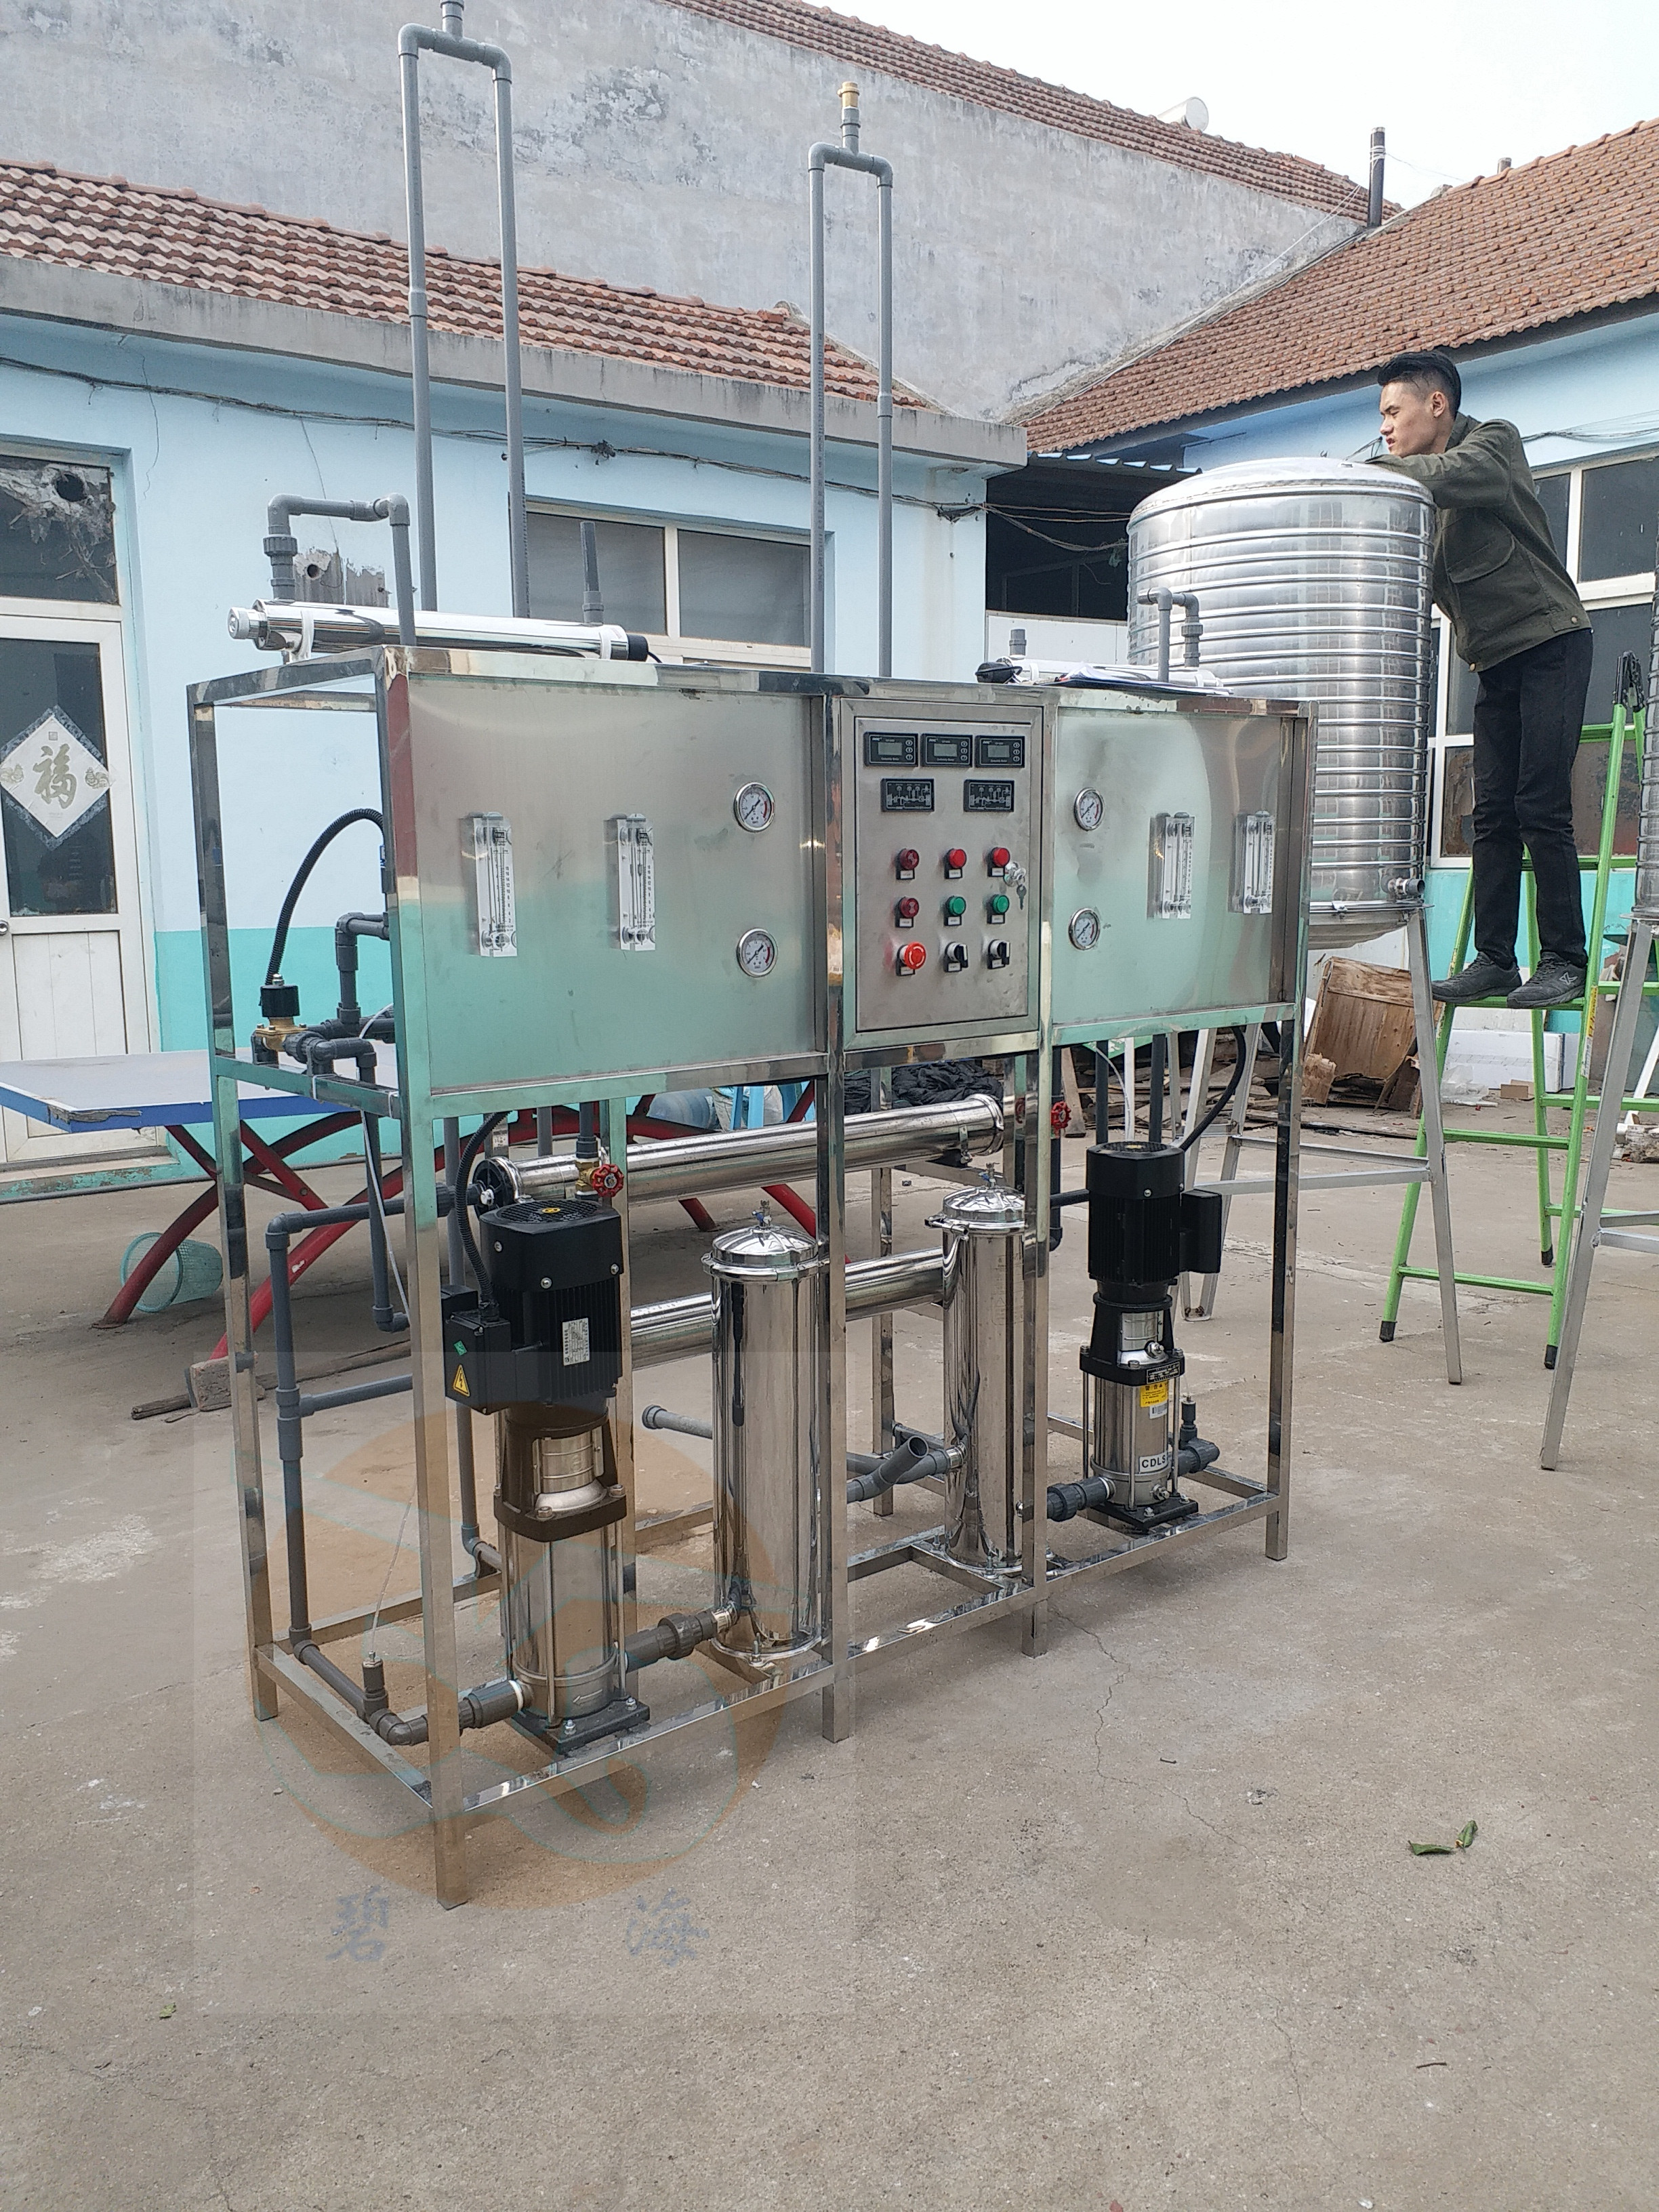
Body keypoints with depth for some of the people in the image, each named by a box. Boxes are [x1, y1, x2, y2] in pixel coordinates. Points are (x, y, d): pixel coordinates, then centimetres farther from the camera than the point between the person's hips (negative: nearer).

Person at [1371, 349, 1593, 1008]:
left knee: (1541, 807, -12)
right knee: (1493, 815, 1)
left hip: (1551, 640, -7)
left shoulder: (1495, 442, -4)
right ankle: (1494, 959, 3)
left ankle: (1564, 961, -7)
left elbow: (1456, 476, -27)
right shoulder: (1423, 496, 14)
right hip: (1496, 662, 7)